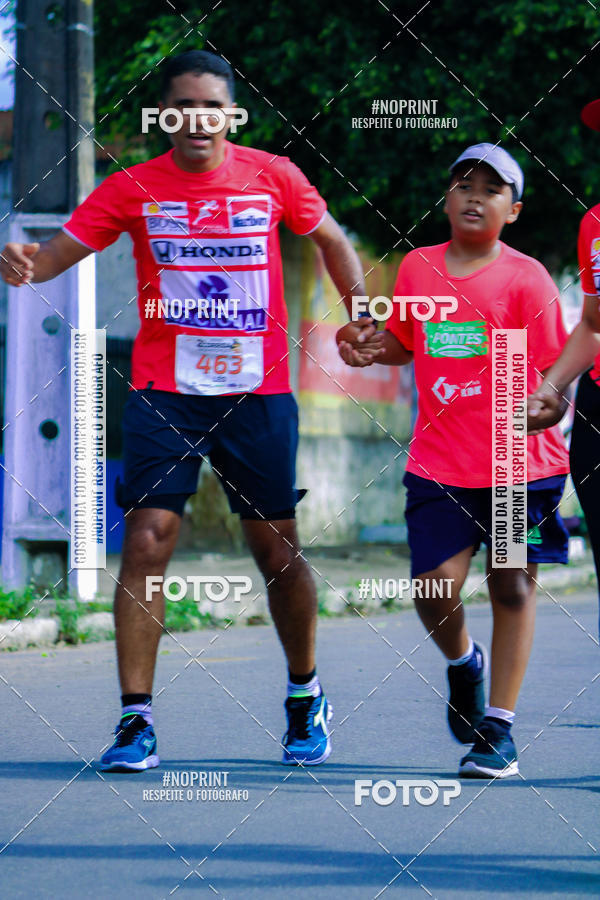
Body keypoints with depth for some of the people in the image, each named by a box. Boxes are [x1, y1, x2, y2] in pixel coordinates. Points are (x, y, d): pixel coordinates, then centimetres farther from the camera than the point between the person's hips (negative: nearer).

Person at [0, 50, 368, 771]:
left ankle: (305, 697, 27)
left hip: (258, 393, 1)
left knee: (277, 552, 6)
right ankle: (136, 719, -6)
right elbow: (59, 251, -6)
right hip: (163, 393, -1)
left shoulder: (273, 176, 2)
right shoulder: (133, 189, 0)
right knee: (146, 544, -11)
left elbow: (331, 240, 17)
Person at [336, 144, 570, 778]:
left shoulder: (525, 278, -5)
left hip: (519, 462, -2)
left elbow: (550, 367, -6)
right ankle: (462, 662, 27)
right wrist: (369, 348, 2)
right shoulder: (417, 267, 7)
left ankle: (498, 728, 11)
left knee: (512, 587, 2)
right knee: (434, 587, -7)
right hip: (440, 463, 3)